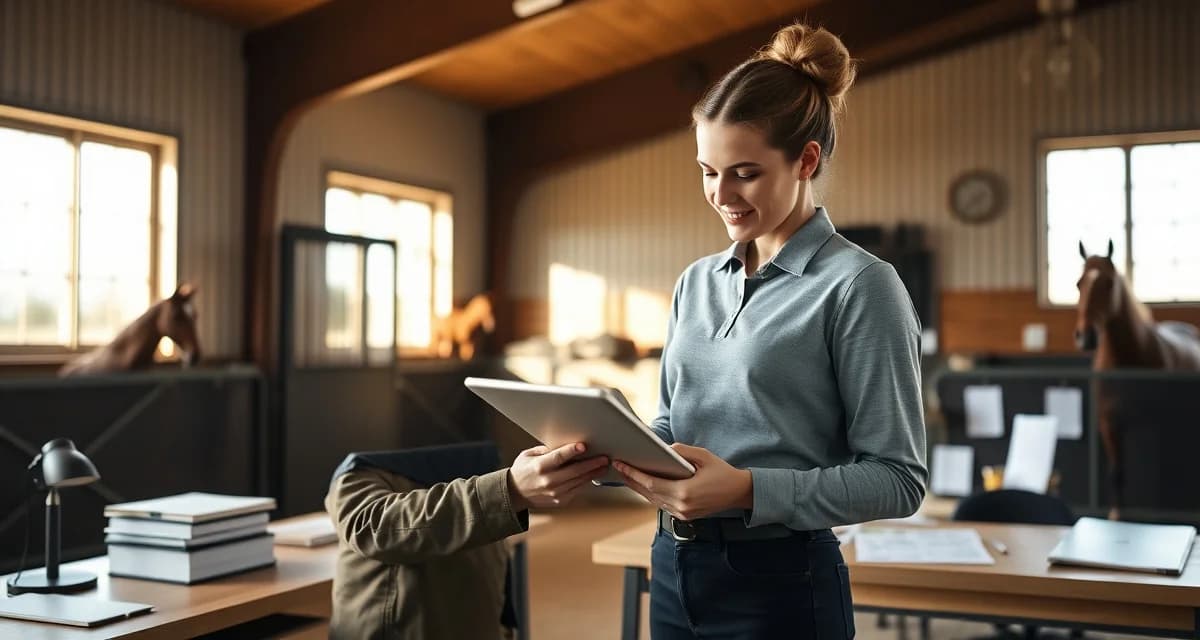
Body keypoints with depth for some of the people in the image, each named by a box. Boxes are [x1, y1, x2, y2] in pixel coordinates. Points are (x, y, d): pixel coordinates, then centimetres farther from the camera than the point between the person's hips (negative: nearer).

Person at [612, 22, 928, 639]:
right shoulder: (696, 281, 9)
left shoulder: (859, 285, -11)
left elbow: (898, 478, -14)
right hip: (674, 570, 6)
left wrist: (748, 490, -25)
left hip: (779, 584, -6)